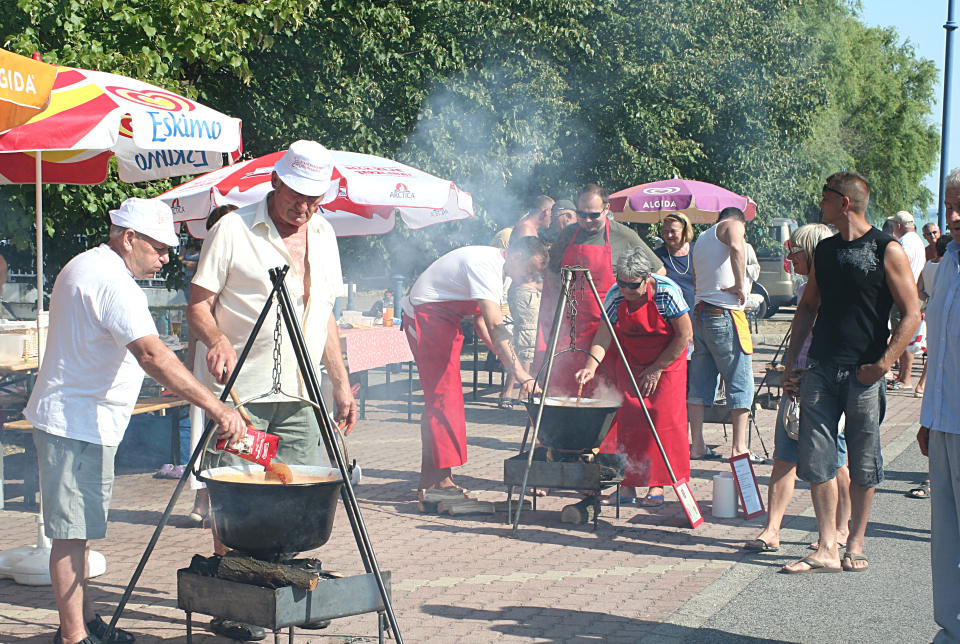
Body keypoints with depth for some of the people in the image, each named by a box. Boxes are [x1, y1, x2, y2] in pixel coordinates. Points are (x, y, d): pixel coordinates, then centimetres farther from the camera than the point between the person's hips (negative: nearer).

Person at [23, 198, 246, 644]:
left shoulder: (83, 266, 14)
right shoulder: (111, 280, -20)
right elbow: (153, 356, -32)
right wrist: (216, 408, -36)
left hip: (69, 419, 11)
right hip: (79, 426, -11)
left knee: (78, 530, 16)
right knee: (72, 534, -7)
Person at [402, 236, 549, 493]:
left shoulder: (495, 268, 7)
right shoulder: (486, 266, -25)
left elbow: (481, 321, 14)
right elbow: (496, 327, -35)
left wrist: (504, 355, -1)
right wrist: (521, 375, -40)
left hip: (444, 320, 11)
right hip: (426, 316, -11)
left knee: (442, 399, 11)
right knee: (442, 398, -13)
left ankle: (435, 480, 16)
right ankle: (436, 482, -12)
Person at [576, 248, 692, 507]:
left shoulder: (667, 292, -25)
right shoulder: (615, 296, -16)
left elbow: (684, 335, -19)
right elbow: (603, 334, -20)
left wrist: (657, 369, -16)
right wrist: (591, 366, -38)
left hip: (667, 359, -3)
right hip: (631, 360, 3)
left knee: (662, 418, -10)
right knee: (628, 418, -4)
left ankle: (657, 486, -3)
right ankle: (627, 485, 1)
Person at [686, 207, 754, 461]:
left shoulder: (702, 238, 23)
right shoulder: (733, 225, -1)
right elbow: (737, 247, -25)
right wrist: (740, 285, -19)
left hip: (699, 313, 8)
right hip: (724, 314, -8)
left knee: (700, 383, 9)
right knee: (740, 383, -2)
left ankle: (697, 445, 10)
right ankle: (739, 447, -4)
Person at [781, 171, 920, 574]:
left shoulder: (886, 250, -5)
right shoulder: (825, 250, 13)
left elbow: (911, 314, -7)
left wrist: (883, 364, -14)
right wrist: (790, 364, 13)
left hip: (864, 374, -5)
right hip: (821, 369, 5)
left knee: (863, 463, 4)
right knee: (816, 459, 0)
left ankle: (855, 544, 17)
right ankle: (827, 549, 5)